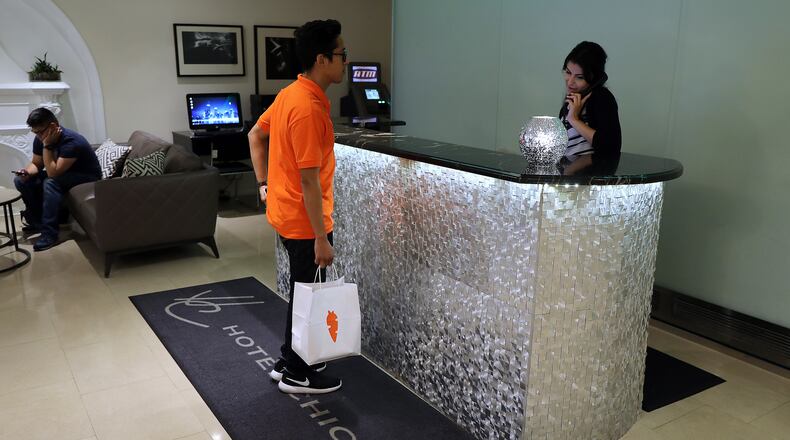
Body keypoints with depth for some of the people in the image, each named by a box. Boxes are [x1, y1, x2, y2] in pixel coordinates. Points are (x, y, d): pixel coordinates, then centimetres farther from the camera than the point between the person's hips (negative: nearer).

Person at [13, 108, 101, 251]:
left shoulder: (71, 141, -31)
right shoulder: (40, 139, -8)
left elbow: (52, 173, -33)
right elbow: (36, 164, 4)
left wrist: (47, 145, -33)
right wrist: (27, 171, -19)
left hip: (87, 177, -8)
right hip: (62, 174, 8)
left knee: (51, 183, -34)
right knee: (21, 180, -5)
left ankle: (50, 233, -26)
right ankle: (37, 221, 6)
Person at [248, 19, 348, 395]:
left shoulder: (291, 94, 6)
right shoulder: (309, 109, -25)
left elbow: (255, 136, 18)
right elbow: (309, 181, -25)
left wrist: (264, 183, 18)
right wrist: (321, 239, -21)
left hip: (284, 212, 9)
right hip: (303, 221, -9)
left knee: (301, 292, 21)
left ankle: (289, 360, 35)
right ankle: (297, 375, 23)